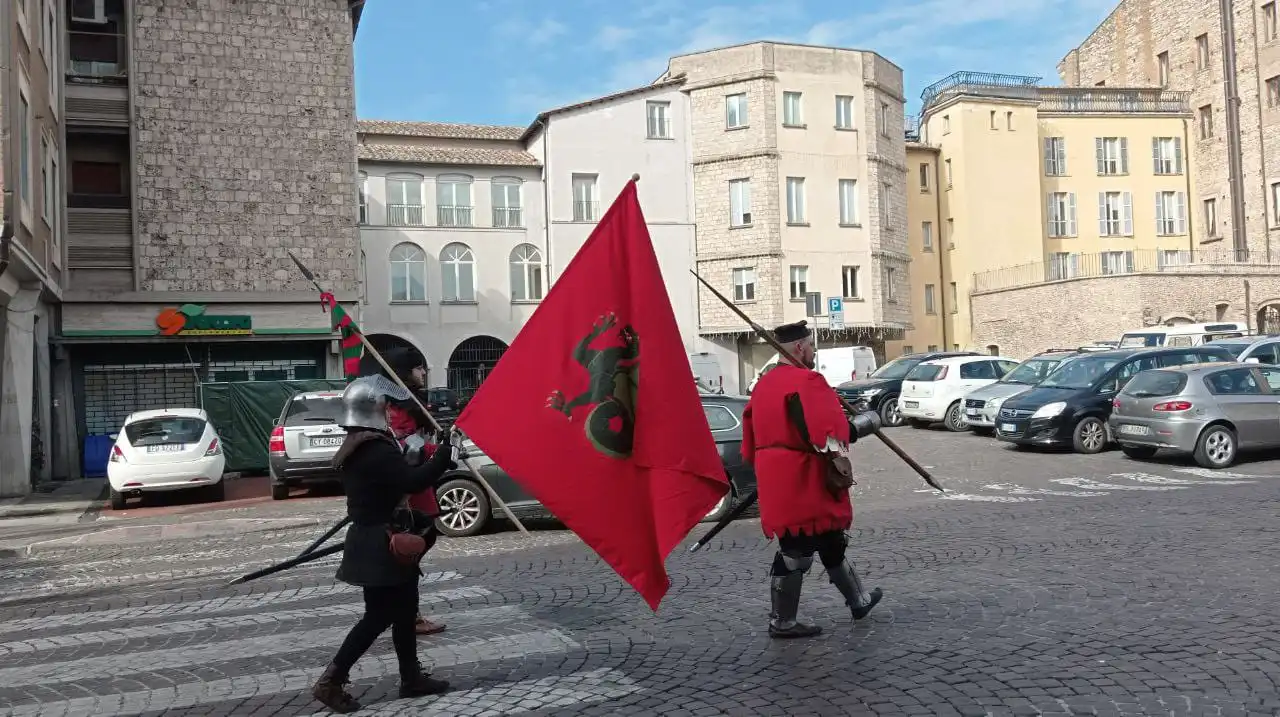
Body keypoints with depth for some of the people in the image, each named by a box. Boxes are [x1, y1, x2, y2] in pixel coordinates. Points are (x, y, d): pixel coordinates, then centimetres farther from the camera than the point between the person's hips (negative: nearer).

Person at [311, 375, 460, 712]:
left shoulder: (358, 447, 12)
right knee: (379, 615, -2)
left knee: (403, 609, 15)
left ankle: (411, 677, 23)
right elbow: (411, 481, -31)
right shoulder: (375, 451, -22)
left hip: (375, 541, 10)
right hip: (380, 546, -10)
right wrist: (447, 455, -28)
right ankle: (331, 681, 6)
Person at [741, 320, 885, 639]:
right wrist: (861, 425, -9)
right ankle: (782, 622, 12)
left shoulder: (764, 384, 15)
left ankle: (858, 600, 36)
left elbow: (752, 432, 19)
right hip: (802, 482, -10)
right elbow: (828, 430, -25)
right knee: (796, 551, 1)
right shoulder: (806, 381, -15)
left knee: (830, 541, 22)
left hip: (779, 479, 10)